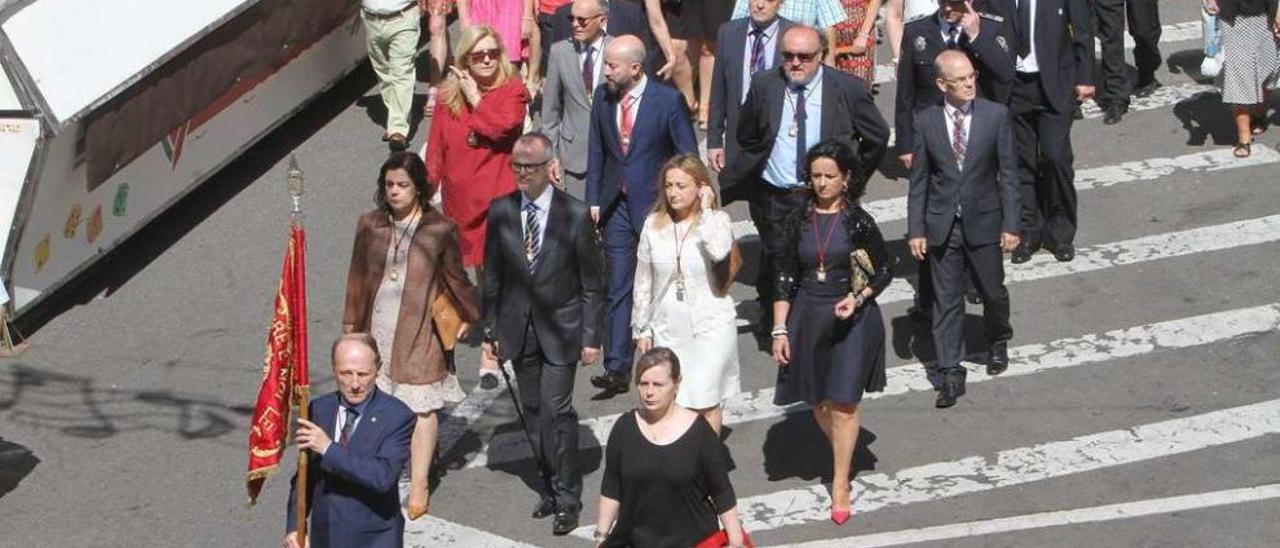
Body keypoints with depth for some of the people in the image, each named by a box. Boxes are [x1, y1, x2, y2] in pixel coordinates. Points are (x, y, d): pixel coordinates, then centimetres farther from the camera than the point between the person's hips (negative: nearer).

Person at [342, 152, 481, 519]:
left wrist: (468, 316, 16)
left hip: (420, 331, -3)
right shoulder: (369, 226, 3)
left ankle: (418, 486, 7)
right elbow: (357, 279, 12)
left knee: (422, 406, 0)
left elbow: (455, 278, 8)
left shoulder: (440, 230, -5)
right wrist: (350, 325, 14)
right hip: (377, 329, 3)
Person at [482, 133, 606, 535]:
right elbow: (492, 276, 7)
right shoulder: (500, 212, -1)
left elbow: (592, 283, -4)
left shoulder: (575, 215, -10)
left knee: (557, 411, -8)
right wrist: (489, 329, 7)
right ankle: (552, 486, 24)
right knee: (533, 412, 10)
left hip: (560, 328, -4)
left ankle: (567, 499, 3)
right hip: (518, 329, 4)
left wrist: (591, 338, -6)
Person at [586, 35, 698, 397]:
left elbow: (688, 156, -6)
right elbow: (596, 151, 9)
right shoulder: (602, 98, 1)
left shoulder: (667, 100, -12)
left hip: (657, 204, -3)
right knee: (618, 287, -1)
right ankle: (617, 367, -3)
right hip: (617, 205, 3)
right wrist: (594, 201, 4)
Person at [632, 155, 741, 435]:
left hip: (710, 327, -3)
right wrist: (641, 328, 8)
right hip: (667, 329, 3)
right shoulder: (654, 225, 2)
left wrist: (706, 209, -20)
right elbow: (643, 281, 8)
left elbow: (719, 251, -31)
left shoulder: (716, 220, -6)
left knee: (705, 404, 0)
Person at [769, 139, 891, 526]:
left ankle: (840, 484, 7)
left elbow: (884, 272, 1)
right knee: (818, 401, 11)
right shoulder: (799, 222, 1)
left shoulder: (858, 222, -6)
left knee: (844, 402, -3)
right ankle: (842, 457, 37)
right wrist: (780, 330, -2)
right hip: (808, 317, 3)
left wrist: (859, 298, -16)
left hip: (851, 317, -3)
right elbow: (785, 280, 3)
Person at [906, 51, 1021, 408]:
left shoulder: (996, 116, -6)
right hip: (942, 225, 0)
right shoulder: (926, 122, -4)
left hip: (984, 223, 0)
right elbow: (919, 180, 0)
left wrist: (1010, 224, -6)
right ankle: (951, 373, 8)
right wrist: (916, 230, -3)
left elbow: (1008, 173, -3)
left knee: (993, 292, 15)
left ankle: (999, 342, 44)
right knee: (946, 299, 2)